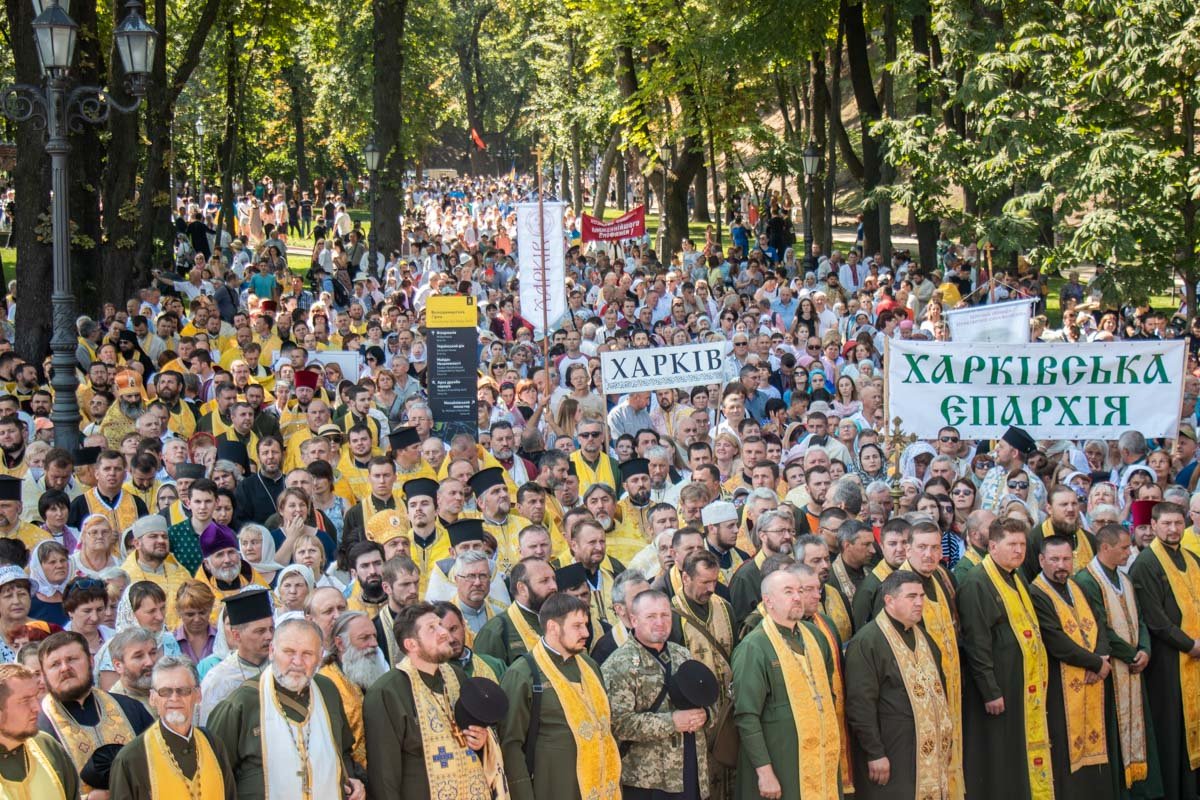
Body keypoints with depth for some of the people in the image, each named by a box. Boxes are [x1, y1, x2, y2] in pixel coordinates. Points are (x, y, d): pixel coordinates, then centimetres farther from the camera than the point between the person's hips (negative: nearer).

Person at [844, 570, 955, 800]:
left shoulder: (923, 637, 14)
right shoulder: (866, 642, -13)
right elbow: (860, 704, -16)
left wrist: (944, 741, 18)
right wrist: (875, 753, -18)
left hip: (930, 752, 8)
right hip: (891, 758, -8)